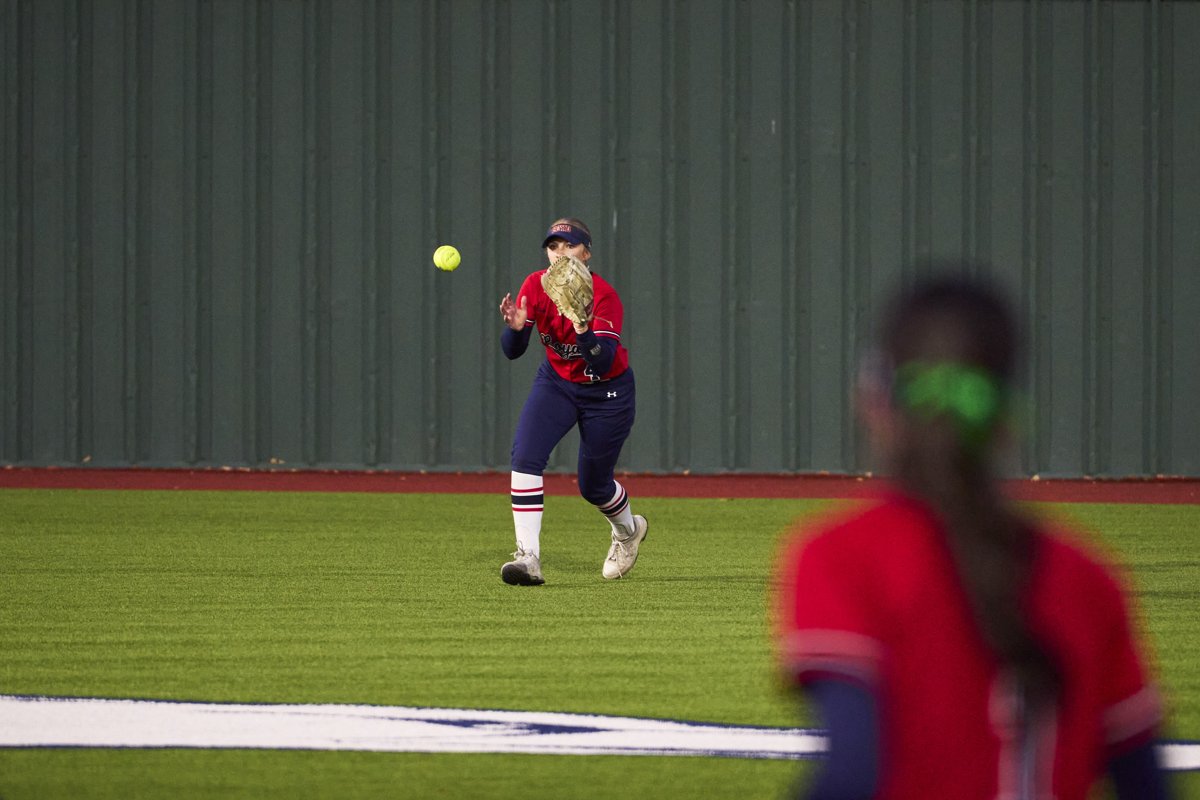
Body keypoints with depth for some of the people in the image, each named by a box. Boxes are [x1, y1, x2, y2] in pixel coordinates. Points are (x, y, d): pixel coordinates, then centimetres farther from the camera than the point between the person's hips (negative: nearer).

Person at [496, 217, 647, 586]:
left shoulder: (604, 295, -26)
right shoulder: (535, 286, -13)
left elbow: (604, 364, -33)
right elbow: (512, 351, -16)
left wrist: (585, 333, -51)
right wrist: (515, 328, -37)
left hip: (608, 392, -3)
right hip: (556, 383, 3)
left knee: (593, 485, 9)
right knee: (525, 455, -22)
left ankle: (628, 529, 45)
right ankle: (528, 558, -24)